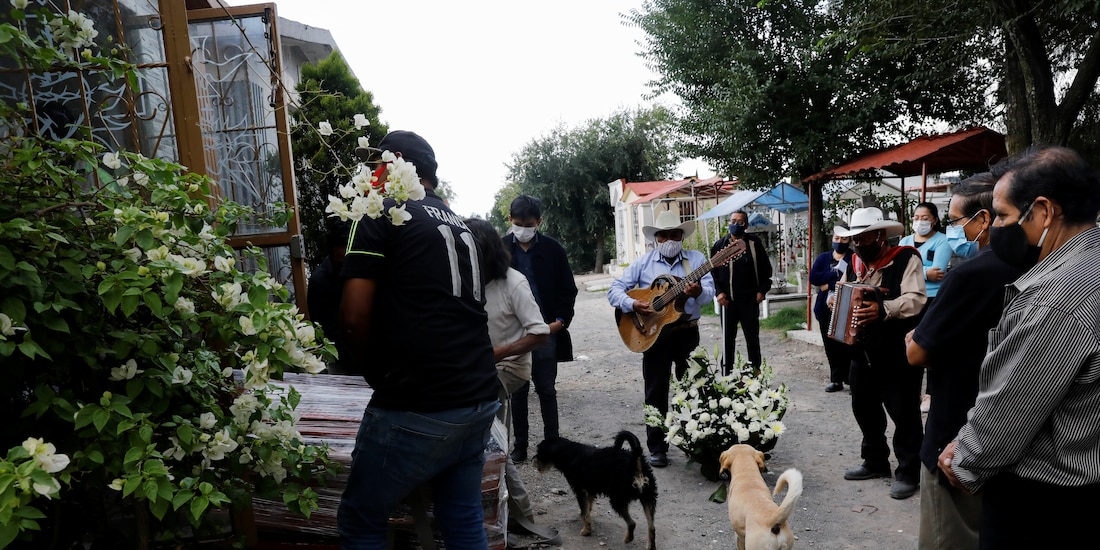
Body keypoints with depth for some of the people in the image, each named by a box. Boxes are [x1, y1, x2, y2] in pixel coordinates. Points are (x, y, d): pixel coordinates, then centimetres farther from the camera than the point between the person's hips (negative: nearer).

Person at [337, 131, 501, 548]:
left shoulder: (381, 212, -3)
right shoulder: (459, 225, 18)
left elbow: (355, 313, -11)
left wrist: (373, 367, 7)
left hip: (417, 408, -7)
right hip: (479, 400, 7)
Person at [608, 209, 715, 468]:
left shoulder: (696, 259, 3)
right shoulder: (644, 262, 3)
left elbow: (710, 291, -8)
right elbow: (615, 289, 0)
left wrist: (698, 293, -31)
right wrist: (632, 304, -19)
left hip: (687, 332, 0)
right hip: (653, 333, 0)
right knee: (656, 392, 5)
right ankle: (657, 448, 15)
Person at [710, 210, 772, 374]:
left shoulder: (754, 244, 1)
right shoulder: (720, 245, 5)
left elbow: (766, 269, 4)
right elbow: (713, 271, 6)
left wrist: (762, 290, -5)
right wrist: (719, 292, -5)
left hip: (749, 299, -1)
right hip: (727, 299, 1)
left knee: (752, 337, 7)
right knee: (728, 338, 7)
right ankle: (726, 374, 15)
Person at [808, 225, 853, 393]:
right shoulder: (823, 258, 13)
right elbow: (813, 278, -3)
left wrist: (828, 285, -10)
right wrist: (836, 273, -11)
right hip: (826, 308, 5)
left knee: (847, 345, -5)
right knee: (830, 346, 7)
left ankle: (850, 378, 5)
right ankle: (836, 379, 16)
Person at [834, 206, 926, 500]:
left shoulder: (906, 259, -11)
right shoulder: (855, 263, 11)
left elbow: (914, 300, -23)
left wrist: (883, 309, -38)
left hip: (898, 354, -7)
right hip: (863, 353, 7)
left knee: (904, 415, 2)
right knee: (864, 409, 17)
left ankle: (908, 473, 17)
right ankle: (875, 462, 34)